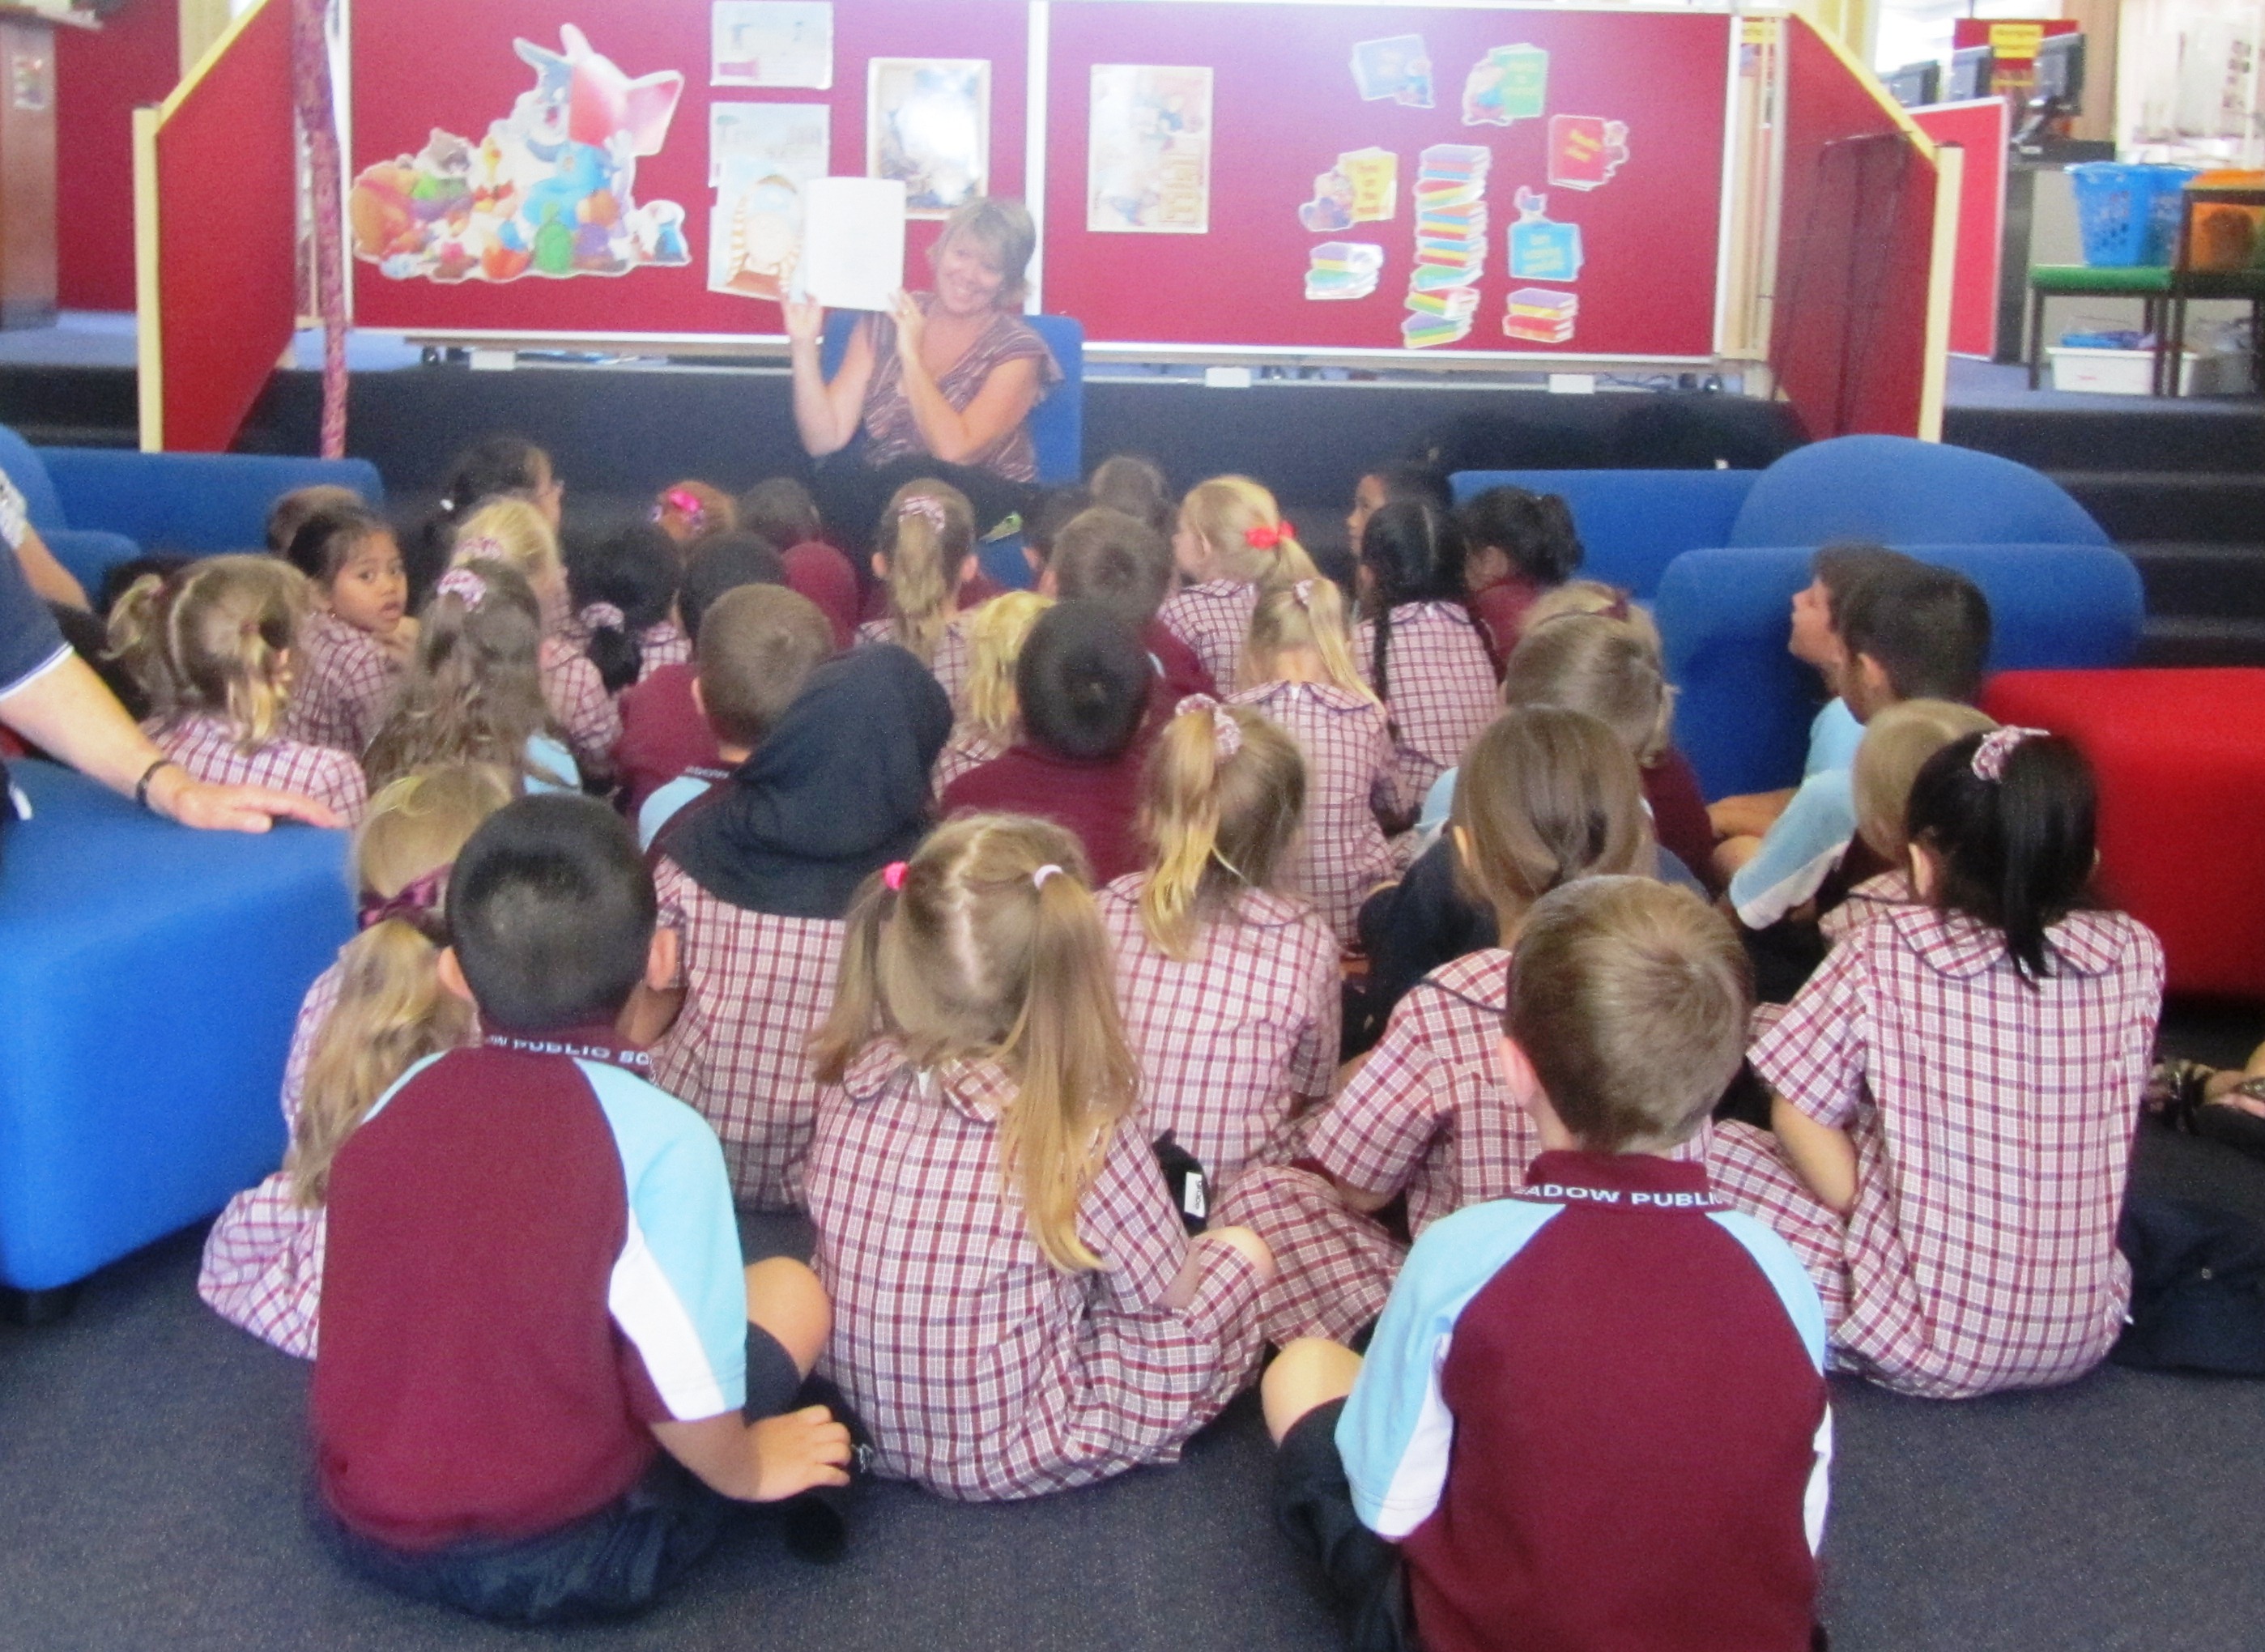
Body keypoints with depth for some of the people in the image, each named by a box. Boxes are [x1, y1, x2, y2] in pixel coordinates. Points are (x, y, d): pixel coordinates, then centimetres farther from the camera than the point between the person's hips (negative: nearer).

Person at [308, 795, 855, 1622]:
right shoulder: (659, 1136, -22)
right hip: (551, 1562, -5)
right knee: (792, 1289, 5)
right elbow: (688, 1392, -19)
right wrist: (746, 1472, 2)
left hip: (357, 1524, 5)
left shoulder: (402, 1097, -5)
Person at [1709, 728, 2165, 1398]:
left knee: (1721, 1152, 9)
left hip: (1929, 1346, -4)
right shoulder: (2134, 958, -4)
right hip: (2083, 1339, 5)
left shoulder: (1883, 955, -13)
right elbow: (2111, 1135, 7)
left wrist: (1867, 1222, 2)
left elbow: (1799, 1115, -8)